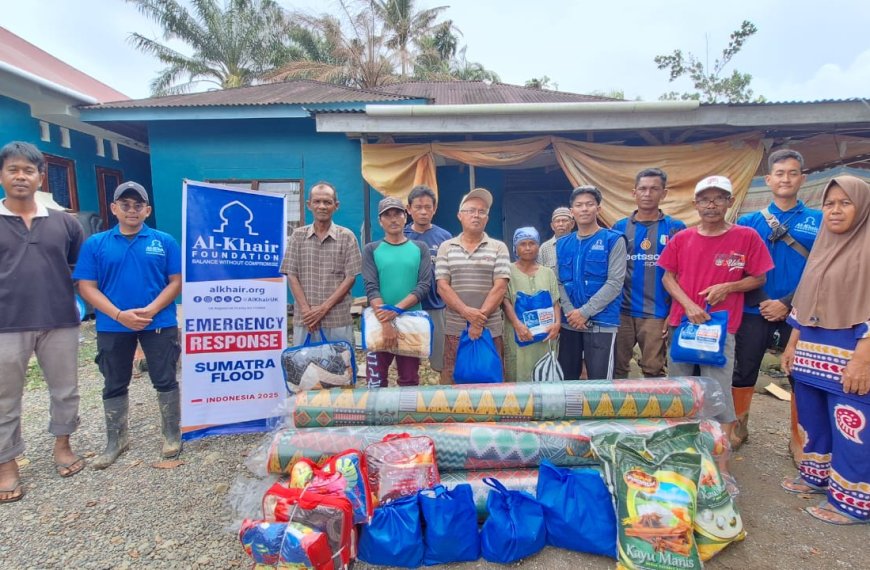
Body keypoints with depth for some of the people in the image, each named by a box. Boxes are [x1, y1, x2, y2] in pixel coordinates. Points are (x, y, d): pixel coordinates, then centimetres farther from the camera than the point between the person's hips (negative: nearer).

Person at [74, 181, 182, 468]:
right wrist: (119, 315, -15)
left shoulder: (165, 241, 0)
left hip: (159, 323, -1)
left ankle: (172, 434, 22)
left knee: (165, 380, 6)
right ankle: (116, 440, 31)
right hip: (112, 326, 2)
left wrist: (151, 310, -16)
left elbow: (176, 281, -3)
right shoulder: (95, 243, 2)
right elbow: (86, 287, -2)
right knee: (114, 385, 14)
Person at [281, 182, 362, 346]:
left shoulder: (347, 237, 2)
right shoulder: (298, 235, 8)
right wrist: (306, 310, -8)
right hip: (304, 319, 2)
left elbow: (350, 278, -2)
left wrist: (324, 308, -9)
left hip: (338, 320, -1)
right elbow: (292, 275, 4)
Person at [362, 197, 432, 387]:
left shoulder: (420, 248, 7)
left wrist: (396, 310, -17)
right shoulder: (371, 250, 4)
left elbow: (424, 286, -3)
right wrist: (386, 323, -19)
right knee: (376, 381, 2)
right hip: (379, 322, -1)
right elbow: (371, 288, -6)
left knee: (410, 380, 9)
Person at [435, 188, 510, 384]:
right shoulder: (446, 248, 6)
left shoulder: (499, 248, 4)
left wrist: (480, 317, -13)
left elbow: (500, 287, -4)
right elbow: (442, 287, -2)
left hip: (490, 329, 0)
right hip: (455, 328, 1)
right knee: (453, 381, 6)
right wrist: (467, 312, -15)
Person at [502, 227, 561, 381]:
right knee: (518, 374, -1)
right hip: (518, 333, -3)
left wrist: (557, 323, -8)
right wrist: (517, 324, -21)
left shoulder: (548, 273, 13)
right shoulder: (509, 271, 2)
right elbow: (505, 301, -7)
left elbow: (555, 301, 10)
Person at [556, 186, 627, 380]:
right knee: (566, 380, 13)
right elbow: (558, 282, 6)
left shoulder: (613, 240, -1)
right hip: (569, 322, 4)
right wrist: (570, 312, -9)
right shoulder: (562, 244, 11)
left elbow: (615, 283, -10)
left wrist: (585, 312, -14)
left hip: (601, 323, -4)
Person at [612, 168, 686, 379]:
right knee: (617, 368, 9)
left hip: (657, 313, -1)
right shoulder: (619, 227, 6)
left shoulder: (675, 228, 2)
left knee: (653, 370, 7)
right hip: (621, 311, 2)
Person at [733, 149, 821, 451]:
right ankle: (739, 427, 25)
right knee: (744, 371, 7)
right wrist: (764, 302, -9)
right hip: (755, 310, 0)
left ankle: (798, 438, 23)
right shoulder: (748, 221, 4)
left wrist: (787, 304, -12)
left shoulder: (818, 221, 3)